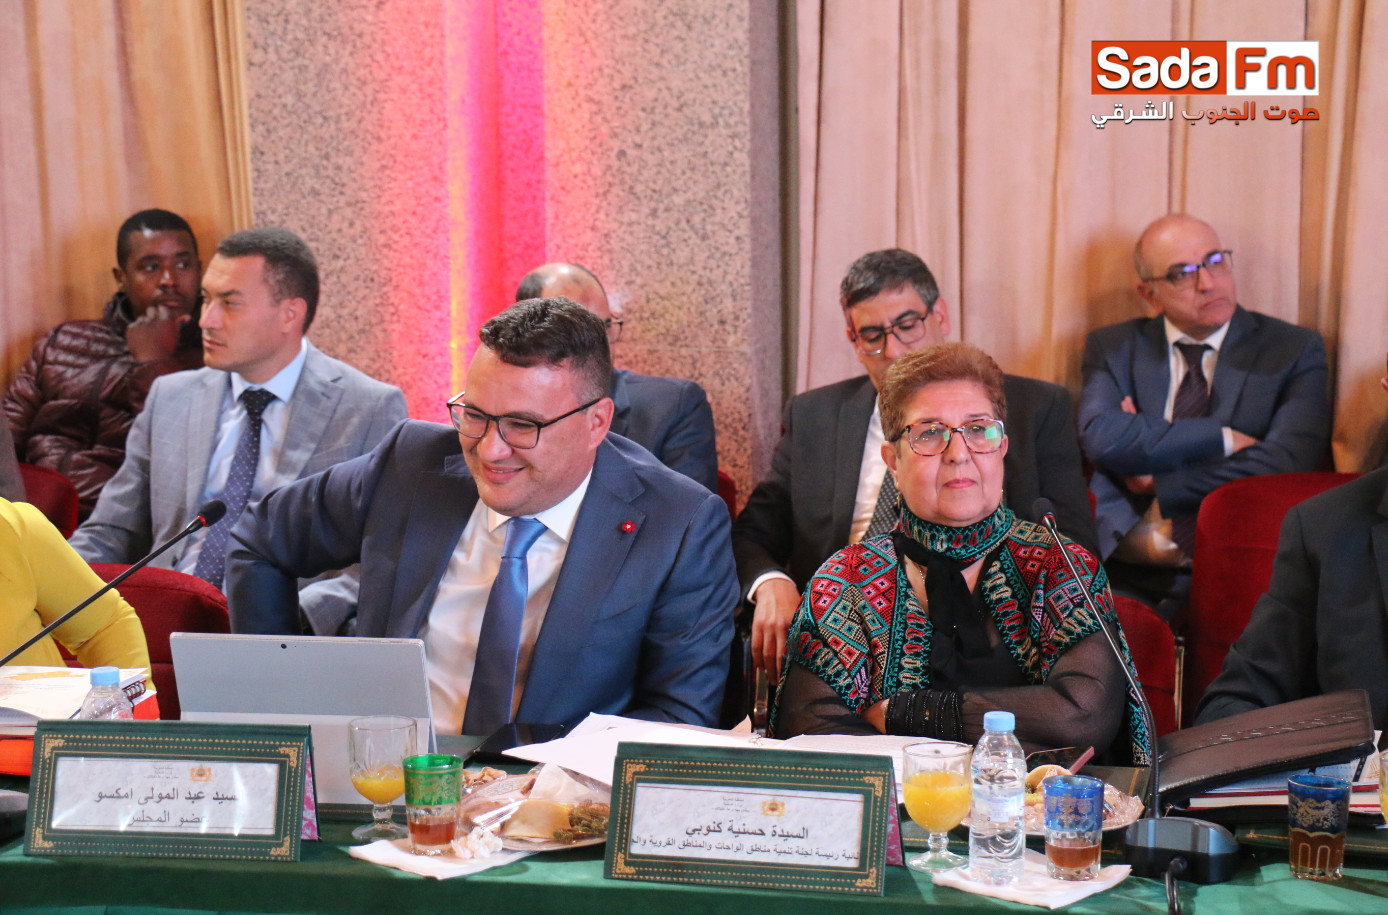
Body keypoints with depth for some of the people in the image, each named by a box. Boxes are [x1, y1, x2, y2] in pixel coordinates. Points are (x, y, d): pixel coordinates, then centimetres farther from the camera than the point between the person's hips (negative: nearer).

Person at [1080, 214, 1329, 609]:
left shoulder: (1294, 350, 8)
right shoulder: (1113, 348, 13)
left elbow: (1286, 464, -8)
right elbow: (1102, 438, -7)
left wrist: (1159, 483, -4)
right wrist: (1223, 439, -9)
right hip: (1126, 577, 1)